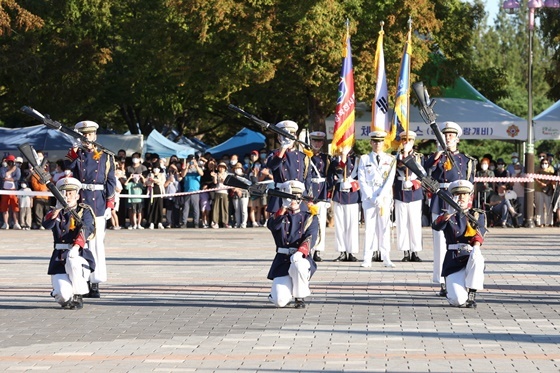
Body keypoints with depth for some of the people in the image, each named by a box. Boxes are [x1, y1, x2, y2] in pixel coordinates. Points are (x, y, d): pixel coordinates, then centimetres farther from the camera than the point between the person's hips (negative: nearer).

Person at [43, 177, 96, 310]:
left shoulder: (84, 211, 7)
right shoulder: (56, 212, 14)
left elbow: (85, 230, -13)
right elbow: (47, 225, -8)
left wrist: (76, 247, -31)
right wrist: (58, 208, -26)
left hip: (80, 254, -1)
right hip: (59, 257, 1)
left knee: (73, 260, -40)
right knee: (62, 293, -22)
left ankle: (78, 297, -18)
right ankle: (66, 299, 19)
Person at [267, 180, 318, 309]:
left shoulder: (310, 218, 11)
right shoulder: (279, 216, 14)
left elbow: (310, 238, -8)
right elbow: (272, 226, -11)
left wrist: (300, 252, -28)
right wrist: (284, 208, -24)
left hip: (302, 258, -1)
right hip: (282, 261, 1)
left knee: (297, 265, -41)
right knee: (280, 301, -19)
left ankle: (300, 298, -14)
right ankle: (288, 289, 21)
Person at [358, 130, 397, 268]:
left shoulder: (390, 160, 7)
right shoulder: (364, 159, 7)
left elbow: (390, 180, 0)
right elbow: (362, 180, 2)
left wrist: (380, 197, -11)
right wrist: (371, 197, -8)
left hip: (384, 198, 0)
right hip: (368, 198, 0)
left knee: (384, 227, -1)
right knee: (369, 227, -3)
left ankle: (386, 258, 0)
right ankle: (367, 259, -4)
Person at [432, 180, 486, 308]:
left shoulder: (477, 215, 13)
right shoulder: (448, 215, 11)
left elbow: (480, 231, -7)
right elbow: (436, 226, -11)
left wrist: (476, 246, -28)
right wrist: (449, 213, -29)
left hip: (470, 257, 1)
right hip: (453, 260, -1)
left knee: (476, 257, -39)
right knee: (458, 300, -21)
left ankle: (472, 294, -18)